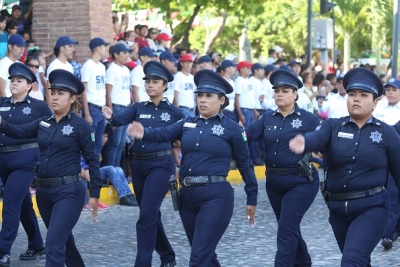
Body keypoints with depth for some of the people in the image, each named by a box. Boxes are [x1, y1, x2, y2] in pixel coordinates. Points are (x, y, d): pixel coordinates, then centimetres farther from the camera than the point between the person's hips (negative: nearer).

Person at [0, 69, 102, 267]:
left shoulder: (80, 125, -7)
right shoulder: (43, 123, 8)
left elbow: (92, 160, -6)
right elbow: (19, 132, -6)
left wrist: (95, 194, -7)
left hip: (68, 191, -7)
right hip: (43, 190, 7)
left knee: (54, 243, -14)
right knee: (63, 239, 20)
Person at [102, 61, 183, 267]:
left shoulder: (174, 112, 0)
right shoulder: (138, 108, 5)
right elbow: (122, 120, -13)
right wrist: (111, 117, -33)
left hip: (160, 165, -5)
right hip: (138, 165, 5)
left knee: (147, 214, -15)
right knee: (151, 214, 14)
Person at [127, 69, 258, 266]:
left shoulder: (232, 128, -1)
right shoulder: (188, 124, 11)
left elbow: (245, 164, 4)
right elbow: (163, 134, -5)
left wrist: (252, 197, 7)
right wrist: (144, 133, -26)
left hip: (215, 196, -6)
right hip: (187, 195, 6)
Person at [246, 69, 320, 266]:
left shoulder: (308, 119, -5)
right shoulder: (267, 119, 7)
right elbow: (250, 132, -8)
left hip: (300, 182, -6)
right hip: (274, 182, 6)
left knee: (286, 229, -11)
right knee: (289, 228, 17)